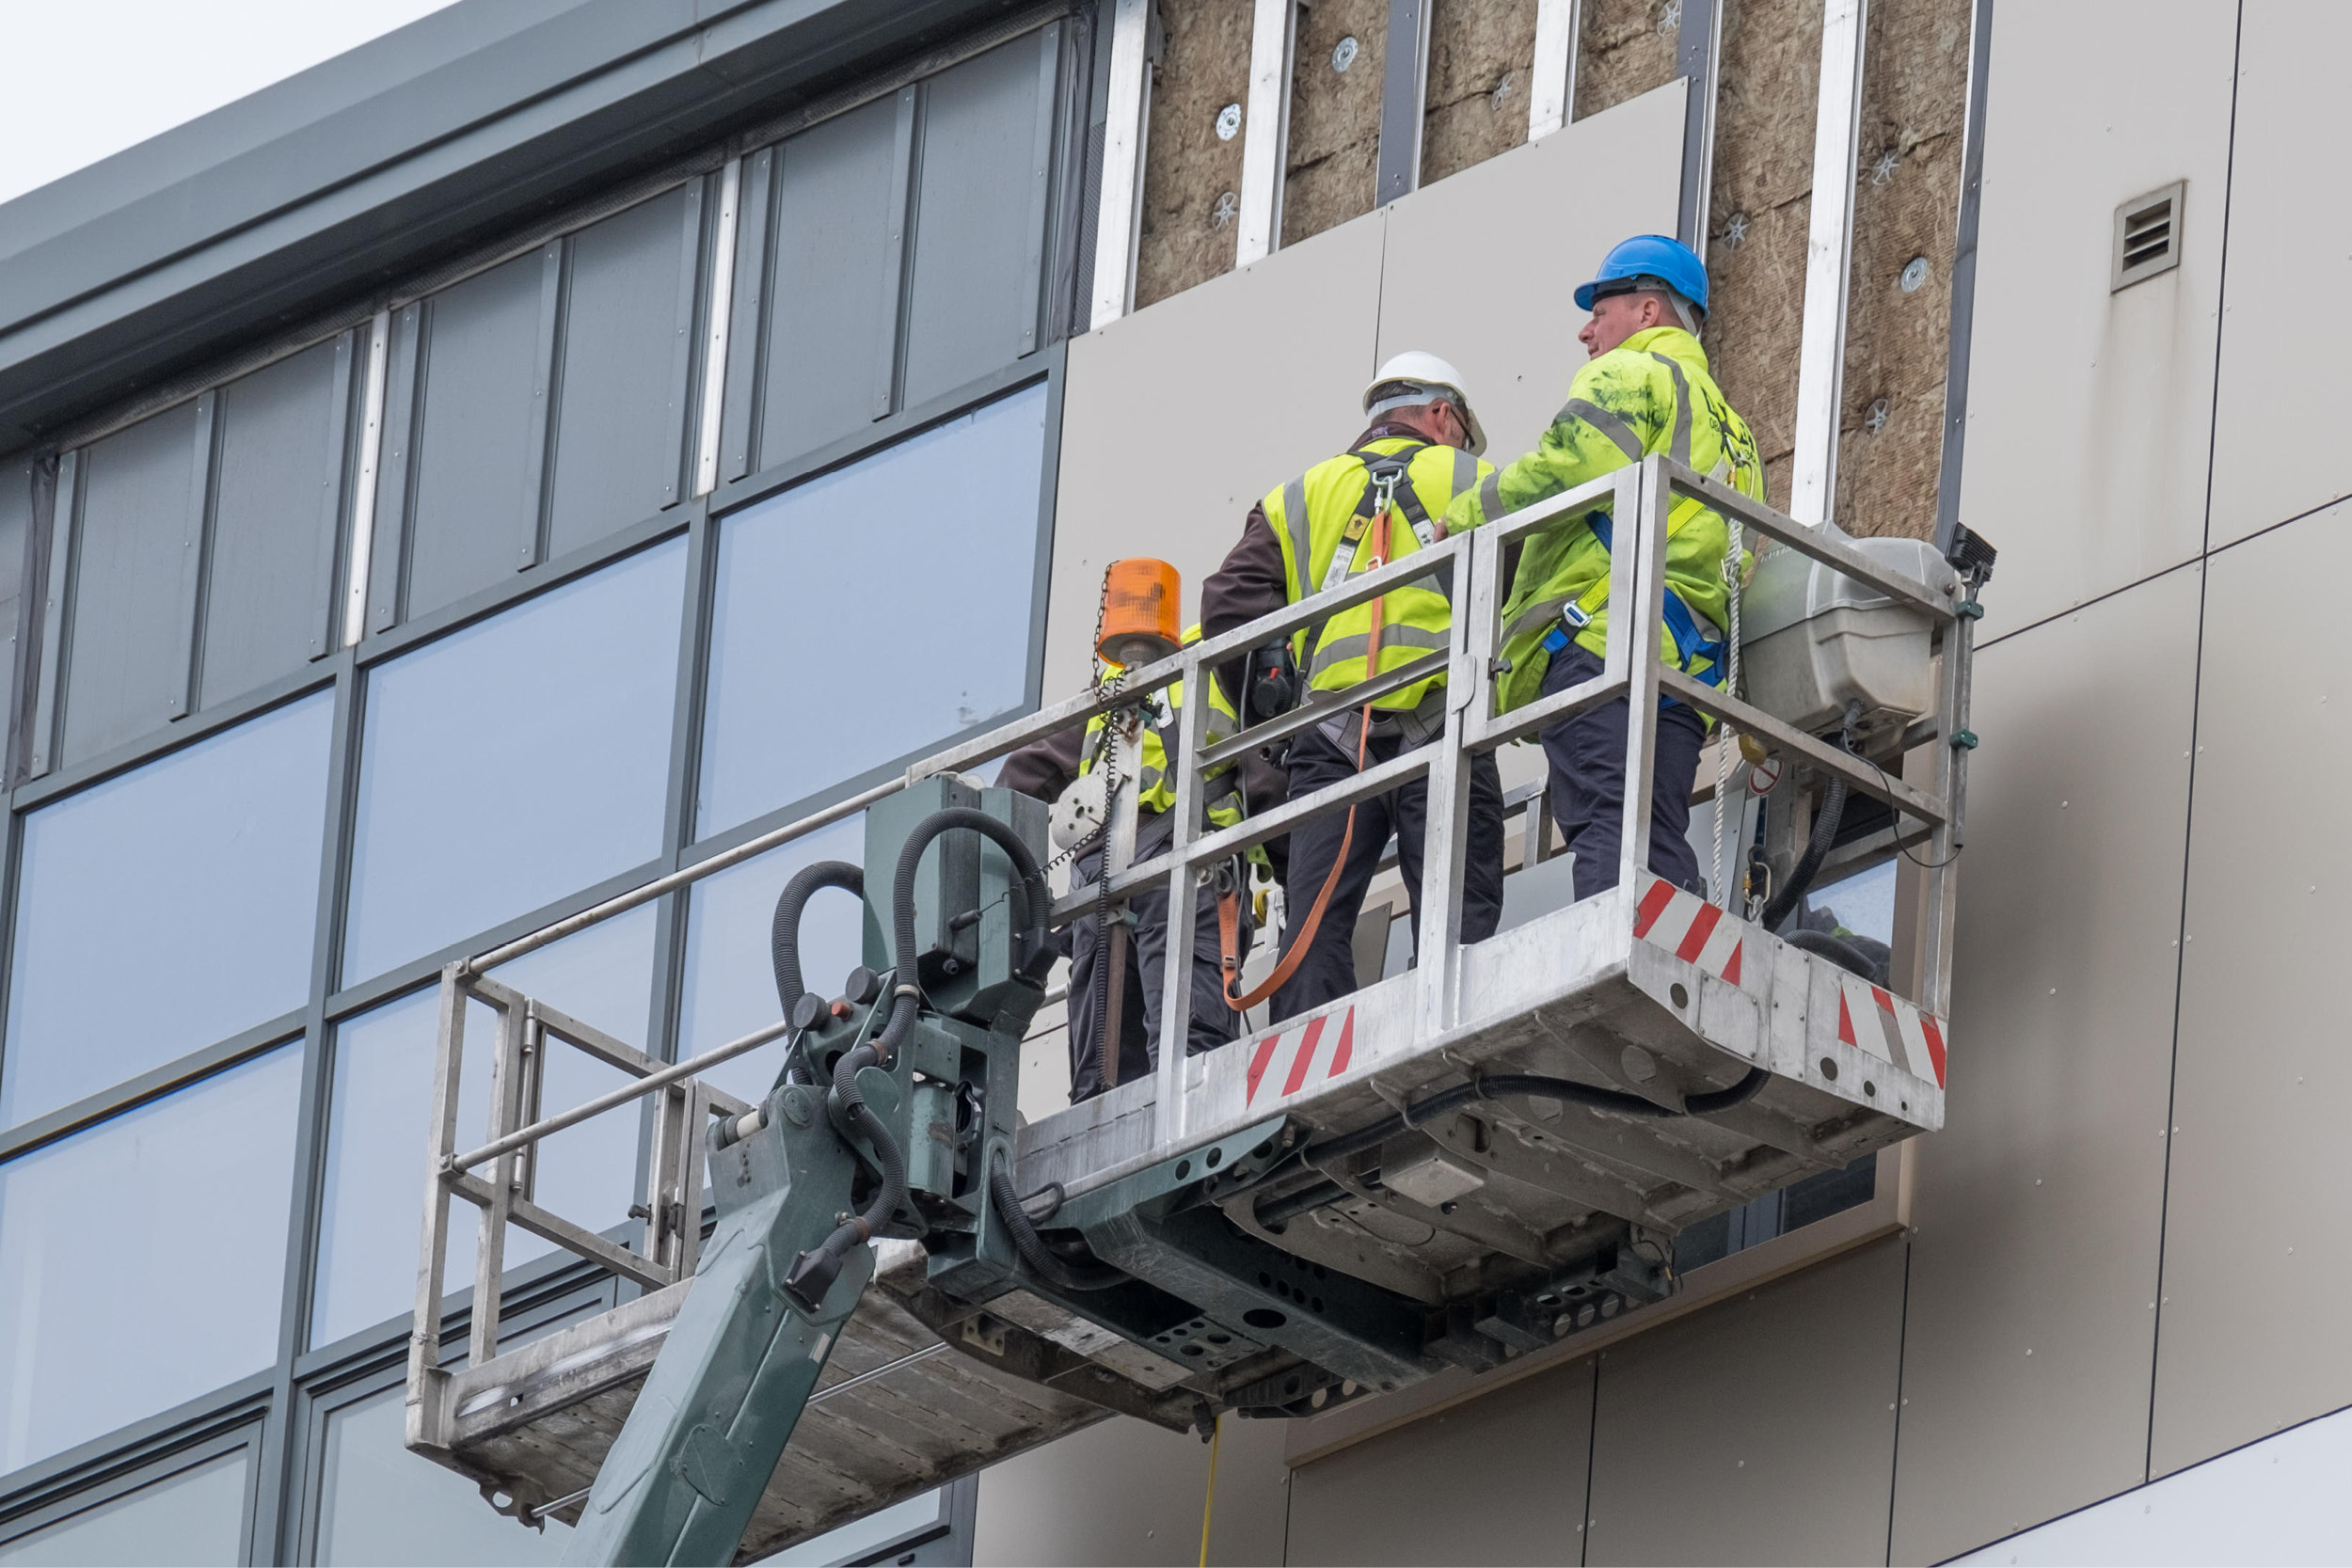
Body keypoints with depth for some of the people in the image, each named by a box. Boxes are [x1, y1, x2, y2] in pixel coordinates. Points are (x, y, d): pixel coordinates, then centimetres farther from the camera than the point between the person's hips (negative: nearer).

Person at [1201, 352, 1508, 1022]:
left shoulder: (1300, 496, 22)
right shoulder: (1472, 482, 15)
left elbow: (1230, 605, 11)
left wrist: (1267, 724, 16)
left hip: (1333, 735, 2)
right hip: (1441, 724, -2)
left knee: (1313, 926, -3)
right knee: (1457, 924, -7)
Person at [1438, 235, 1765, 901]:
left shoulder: (1631, 375, 7)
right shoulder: (1730, 427, 34)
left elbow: (1565, 469, -11)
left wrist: (1462, 520, -1)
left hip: (1598, 635, -8)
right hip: (1692, 663, 8)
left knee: (1606, 828, -21)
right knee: (1659, 850, -1)